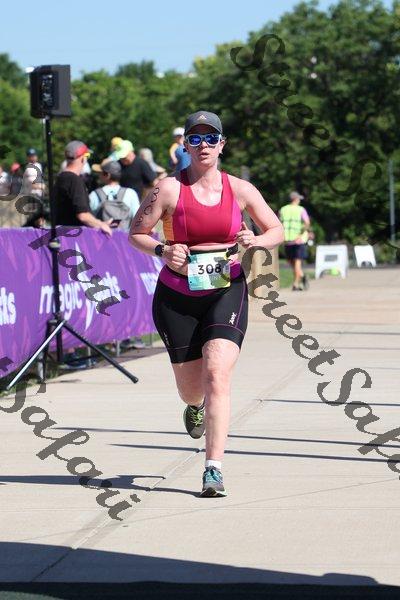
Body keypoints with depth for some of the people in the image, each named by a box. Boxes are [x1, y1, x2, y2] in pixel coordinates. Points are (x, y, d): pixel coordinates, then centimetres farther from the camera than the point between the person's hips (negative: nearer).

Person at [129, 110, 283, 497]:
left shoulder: (240, 190, 1)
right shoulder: (169, 189, -5)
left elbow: (277, 231, 10)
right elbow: (136, 233, 1)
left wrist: (257, 241, -12)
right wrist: (163, 251, -18)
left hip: (226, 292, 0)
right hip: (177, 296, 0)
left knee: (217, 374, -20)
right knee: (191, 389, 10)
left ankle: (213, 470, -20)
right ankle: (194, 407, 52)